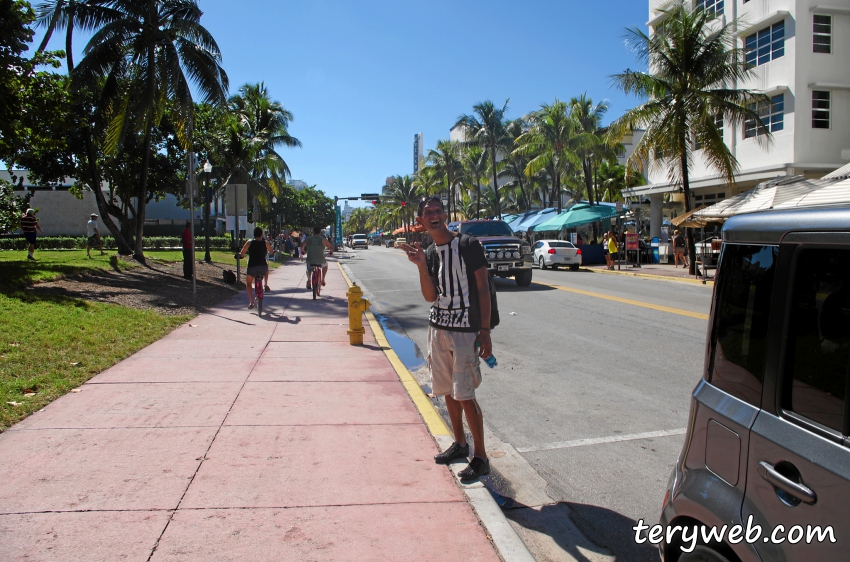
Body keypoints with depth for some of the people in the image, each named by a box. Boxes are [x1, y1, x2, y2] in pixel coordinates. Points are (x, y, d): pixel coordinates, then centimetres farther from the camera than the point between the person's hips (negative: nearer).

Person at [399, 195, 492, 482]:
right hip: (438, 328, 7)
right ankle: (460, 443, 32)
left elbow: (483, 289, -9)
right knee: (448, 391, 14)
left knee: (465, 395, -7)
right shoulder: (428, 253, 8)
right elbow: (431, 296, 0)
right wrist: (421, 265, -14)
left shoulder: (469, 245, -8)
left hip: (465, 330, -6)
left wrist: (485, 330, -14)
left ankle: (480, 457, 4)